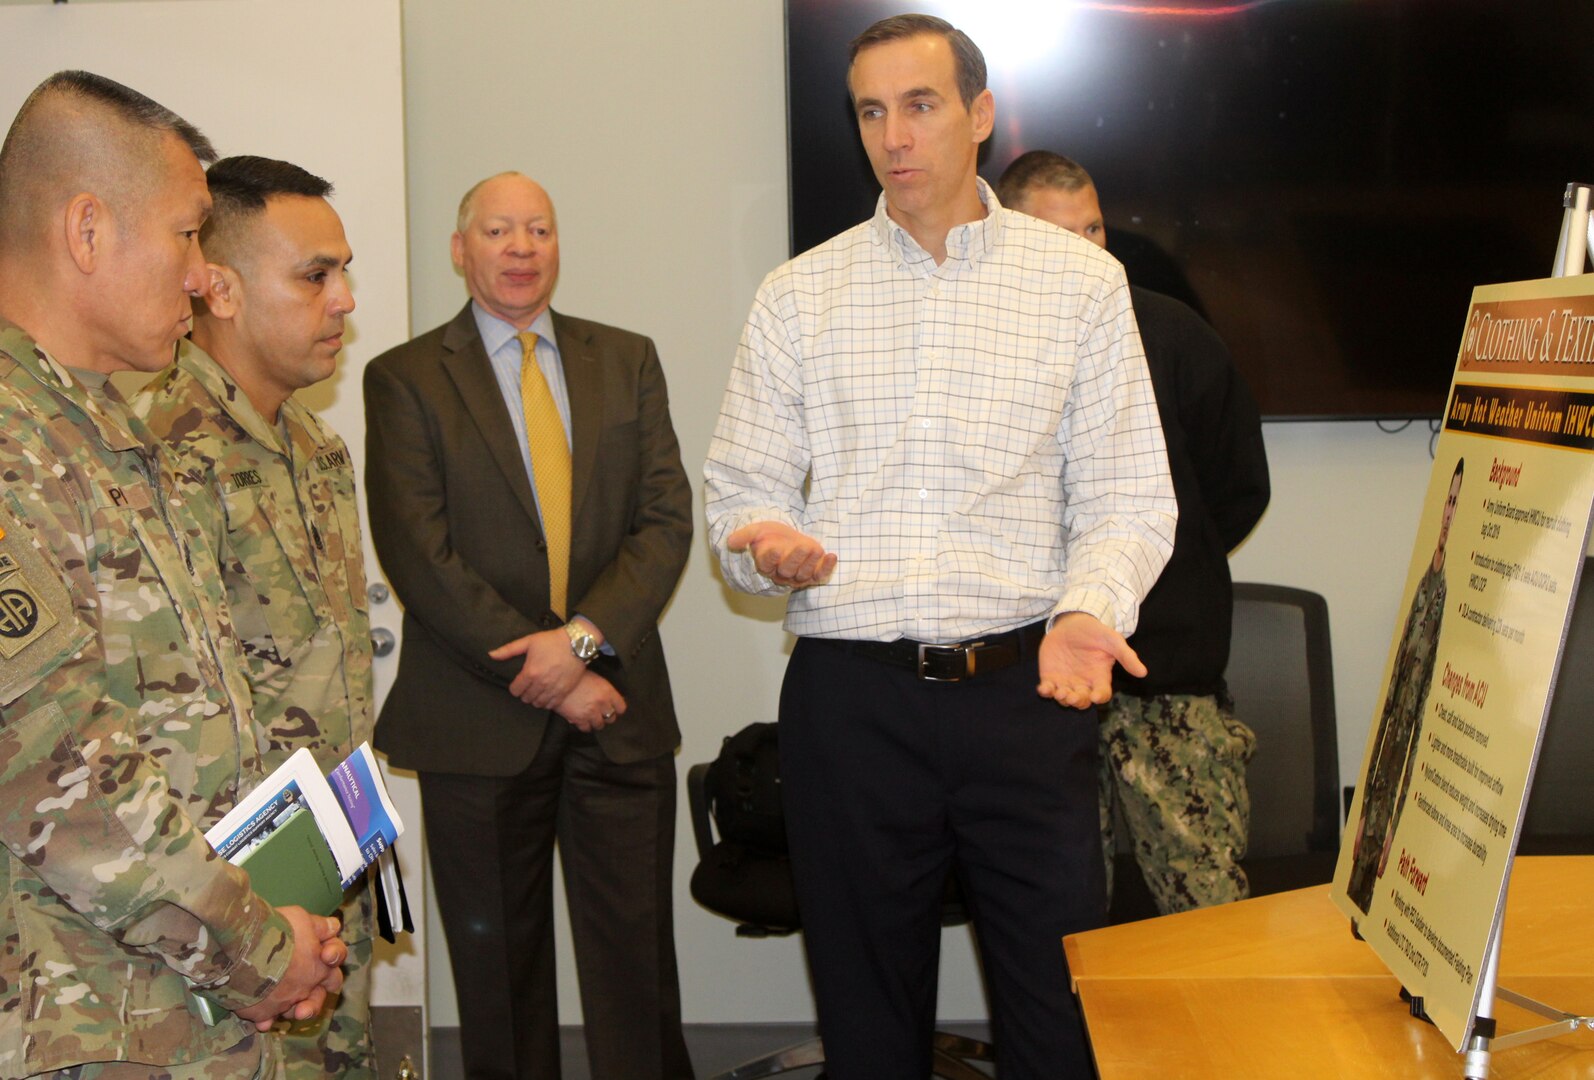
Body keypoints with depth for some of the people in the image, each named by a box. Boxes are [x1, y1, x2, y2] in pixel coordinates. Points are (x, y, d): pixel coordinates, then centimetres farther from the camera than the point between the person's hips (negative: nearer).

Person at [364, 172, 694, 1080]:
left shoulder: (627, 361, 11)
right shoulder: (406, 378, 1)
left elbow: (668, 520, 3)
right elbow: (419, 557, -8)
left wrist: (584, 636, -12)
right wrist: (544, 677, -12)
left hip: (619, 707, 2)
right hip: (480, 721, -2)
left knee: (636, 955, 5)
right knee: (499, 963, 8)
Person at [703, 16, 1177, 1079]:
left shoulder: (1081, 281, 6)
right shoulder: (798, 295, 9)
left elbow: (1126, 496, 4)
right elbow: (740, 489, 9)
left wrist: (1088, 608, -15)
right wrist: (767, 547, -14)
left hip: (1024, 685, -1)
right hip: (849, 697, 1)